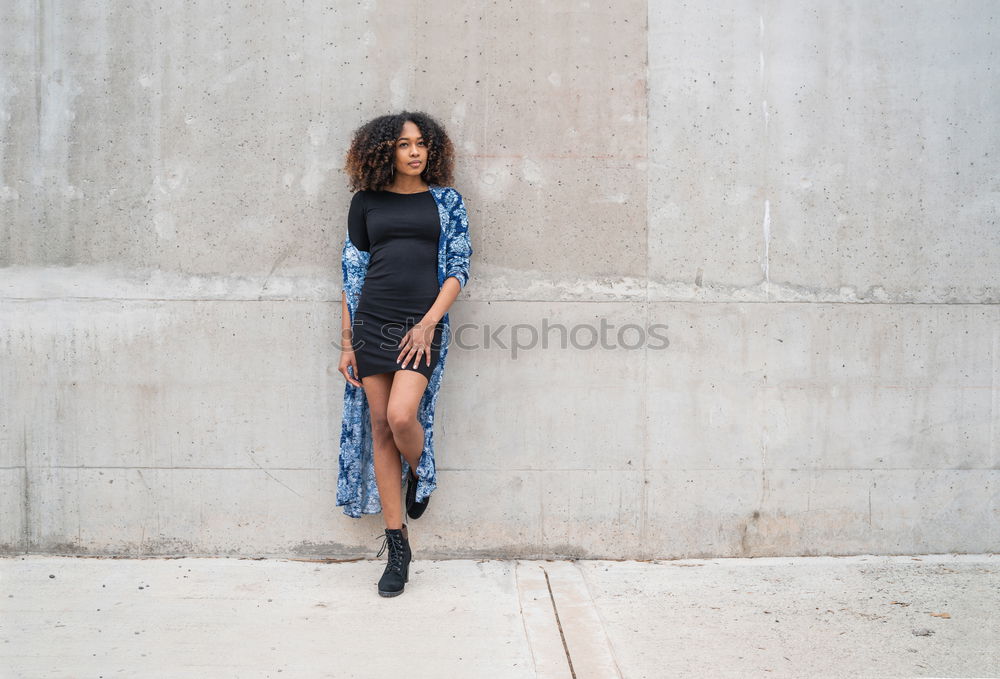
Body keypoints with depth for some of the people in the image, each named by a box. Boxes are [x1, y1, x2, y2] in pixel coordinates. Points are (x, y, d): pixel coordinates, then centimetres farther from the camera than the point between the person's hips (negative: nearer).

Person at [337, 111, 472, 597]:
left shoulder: (445, 201, 8)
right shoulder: (366, 202, 10)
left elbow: (458, 268, 3)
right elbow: (352, 274, 11)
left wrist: (429, 322, -10)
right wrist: (347, 343, 6)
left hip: (422, 325, -2)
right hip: (372, 324, 2)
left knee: (402, 415, -21)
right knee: (380, 429, 2)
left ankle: (420, 474, 16)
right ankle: (397, 546, 11)